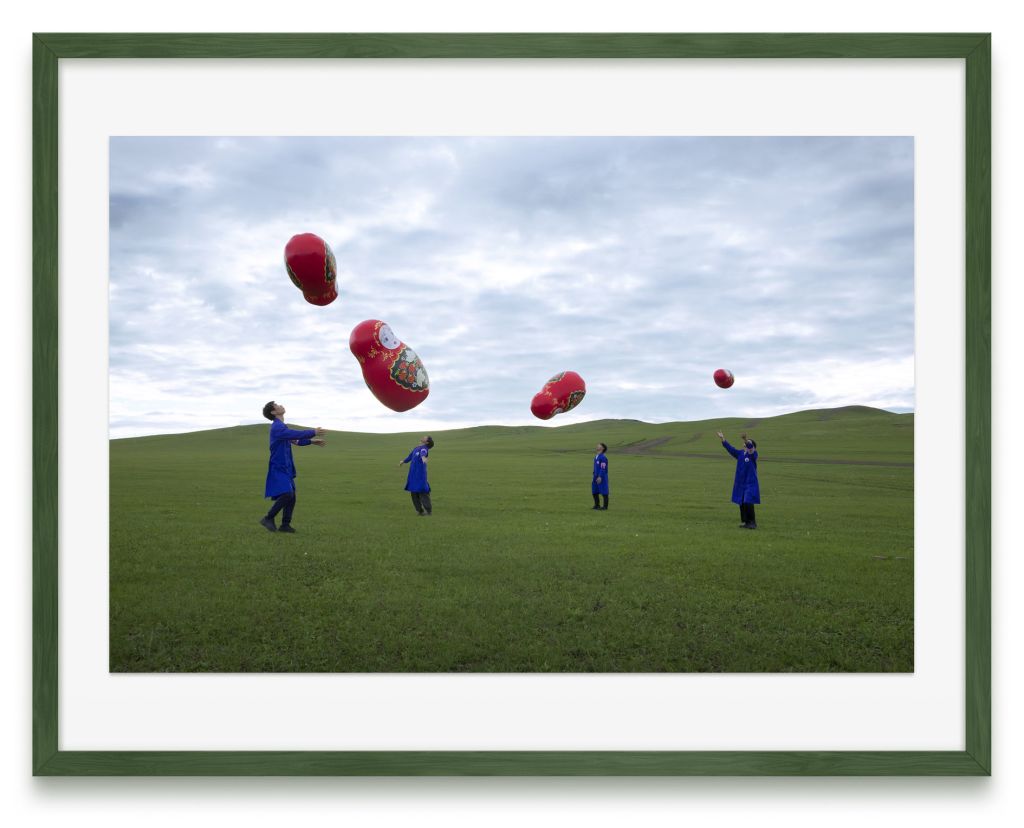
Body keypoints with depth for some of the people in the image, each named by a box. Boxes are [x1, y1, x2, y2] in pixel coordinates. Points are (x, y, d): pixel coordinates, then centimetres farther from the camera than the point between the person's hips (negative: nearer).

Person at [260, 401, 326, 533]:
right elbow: (298, 434, -23)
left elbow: (295, 439, 25)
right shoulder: (277, 427, -17)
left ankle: (285, 524, 12)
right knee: (286, 494, -18)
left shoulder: (281, 427, 14)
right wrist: (313, 432, -11)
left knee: (291, 497, 6)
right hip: (278, 468, -9)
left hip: (286, 468, 9)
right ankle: (268, 518, -5)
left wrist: (311, 441, 21)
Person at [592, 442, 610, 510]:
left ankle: (605, 507, 6)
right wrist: (594, 477, 20)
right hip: (596, 477, 9)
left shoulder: (603, 457, -15)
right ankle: (597, 505, 22)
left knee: (604, 492, -1)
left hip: (602, 478, -9)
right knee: (594, 492, 11)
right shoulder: (596, 457, 13)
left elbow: (603, 468, -19)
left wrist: (600, 477, -22)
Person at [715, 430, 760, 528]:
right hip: (740, 484, 6)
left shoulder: (753, 455, -9)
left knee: (748, 503, -13)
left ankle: (752, 522, 0)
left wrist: (746, 440, -48)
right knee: (742, 504, 8)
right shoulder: (740, 454, 8)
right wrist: (723, 440, -7)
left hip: (751, 484, -6)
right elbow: (730, 449, 4)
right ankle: (747, 522, 19)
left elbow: (750, 447, -28)